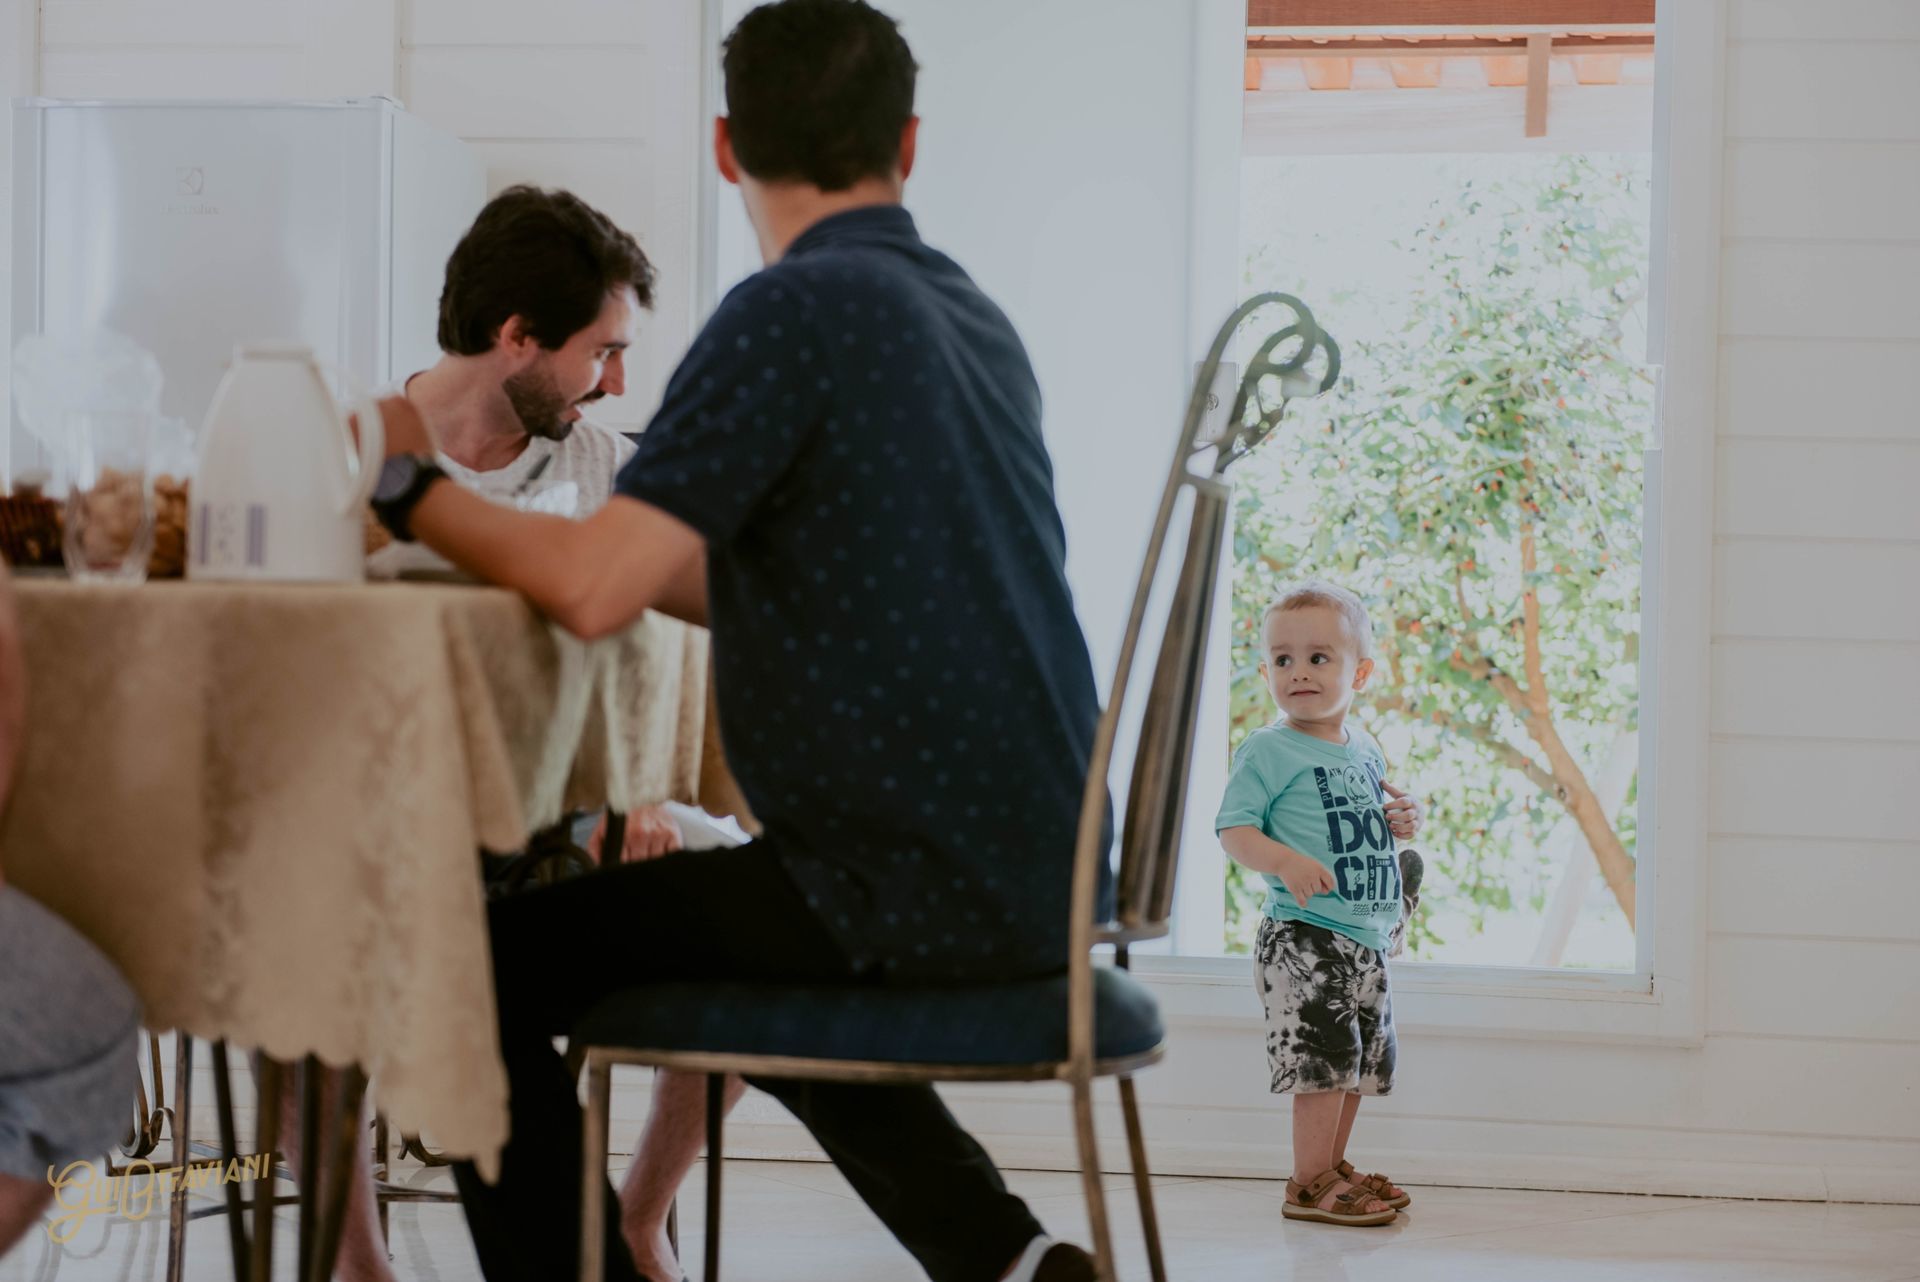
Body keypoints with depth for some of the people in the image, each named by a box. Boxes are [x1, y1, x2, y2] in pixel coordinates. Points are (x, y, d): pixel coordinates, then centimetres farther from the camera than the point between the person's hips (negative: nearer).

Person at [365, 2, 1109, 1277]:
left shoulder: (797, 310, -14)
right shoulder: (975, 319, 13)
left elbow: (594, 589, -20)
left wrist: (408, 485, -5)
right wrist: (618, 543, 19)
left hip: (910, 888, -9)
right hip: (1030, 877, 9)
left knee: (489, 970, 3)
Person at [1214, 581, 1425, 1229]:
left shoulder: (1364, 748, 13)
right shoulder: (1267, 750, -9)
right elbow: (1233, 829, -14)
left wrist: (1398, 821, 5)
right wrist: (1285, 861, -31)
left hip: (1367, 938, 8)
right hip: (1304, 937, -8)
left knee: (1362, 1056, 15)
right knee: (1325, 1055, -12)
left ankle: (1334, 1166, 29)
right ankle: (1310, 1185, -3)